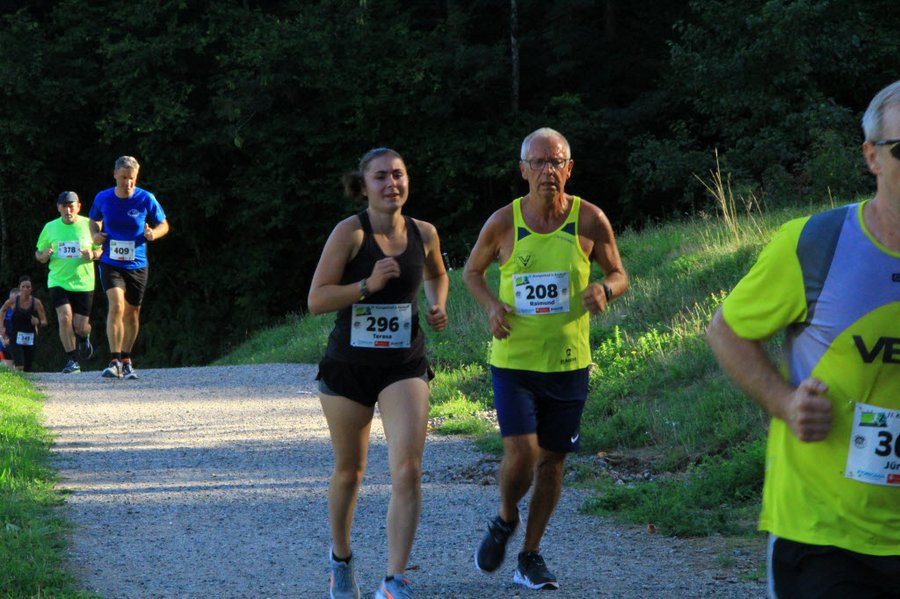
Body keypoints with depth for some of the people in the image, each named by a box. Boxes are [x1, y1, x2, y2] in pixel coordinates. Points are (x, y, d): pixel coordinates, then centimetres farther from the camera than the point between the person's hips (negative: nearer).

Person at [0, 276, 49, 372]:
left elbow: (44, 322, 1)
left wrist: (38, 322, -21)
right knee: (19, 367, -22)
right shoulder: (13, 300, -7)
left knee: (27, 370, 7)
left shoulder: (36, 303, -6)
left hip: (30, 338, 2)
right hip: (16, 338, -2)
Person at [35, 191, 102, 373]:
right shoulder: (50, 227, 2)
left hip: (83, 282, 0)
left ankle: (84, 336, 38)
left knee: (80, 326, -1)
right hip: (58, 281, 0)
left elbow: (102, 249, 7)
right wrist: (44, 255, -14)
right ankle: (72, 361, -6)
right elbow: (39, 254, 10)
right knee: (65, 318, -18)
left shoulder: (88, 225, -2)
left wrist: (93, 255, -16)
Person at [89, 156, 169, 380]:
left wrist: (153, 233, -17)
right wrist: (96, 234, -5)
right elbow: (94, 220, 17)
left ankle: (126, 360, 29)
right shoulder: (103, 198, -3)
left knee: (132, 313, 10)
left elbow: (163, 224, 5)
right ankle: (114, 361, -20)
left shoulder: (146, 199, -7)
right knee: (116, 306, -21)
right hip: (110, 264, -1)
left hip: (137, 266, 1)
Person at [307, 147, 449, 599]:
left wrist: (438, 306, 5)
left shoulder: (424, 234, 1)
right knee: (349, 471, 13)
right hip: (349, 365, -2)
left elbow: (437, 275, 24)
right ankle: (341, 560, 38)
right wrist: (368, 285, -27)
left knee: (408, 470, -15)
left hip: (405, 366, 2)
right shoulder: (350, 232, -11)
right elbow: (316, 300, -16)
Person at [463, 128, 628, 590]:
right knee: (520, 454, -14)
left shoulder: (590, 221, -6)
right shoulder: (503, 223, -7)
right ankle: (505, 521, 18)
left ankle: (530, 557, 24)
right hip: (513, 360, -2)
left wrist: (604, 289, -19)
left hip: (569, 362, 2)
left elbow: (619, 275, 5)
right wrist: (491, 305, -10)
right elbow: (472, 271, 9)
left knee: (552, 459, 8)